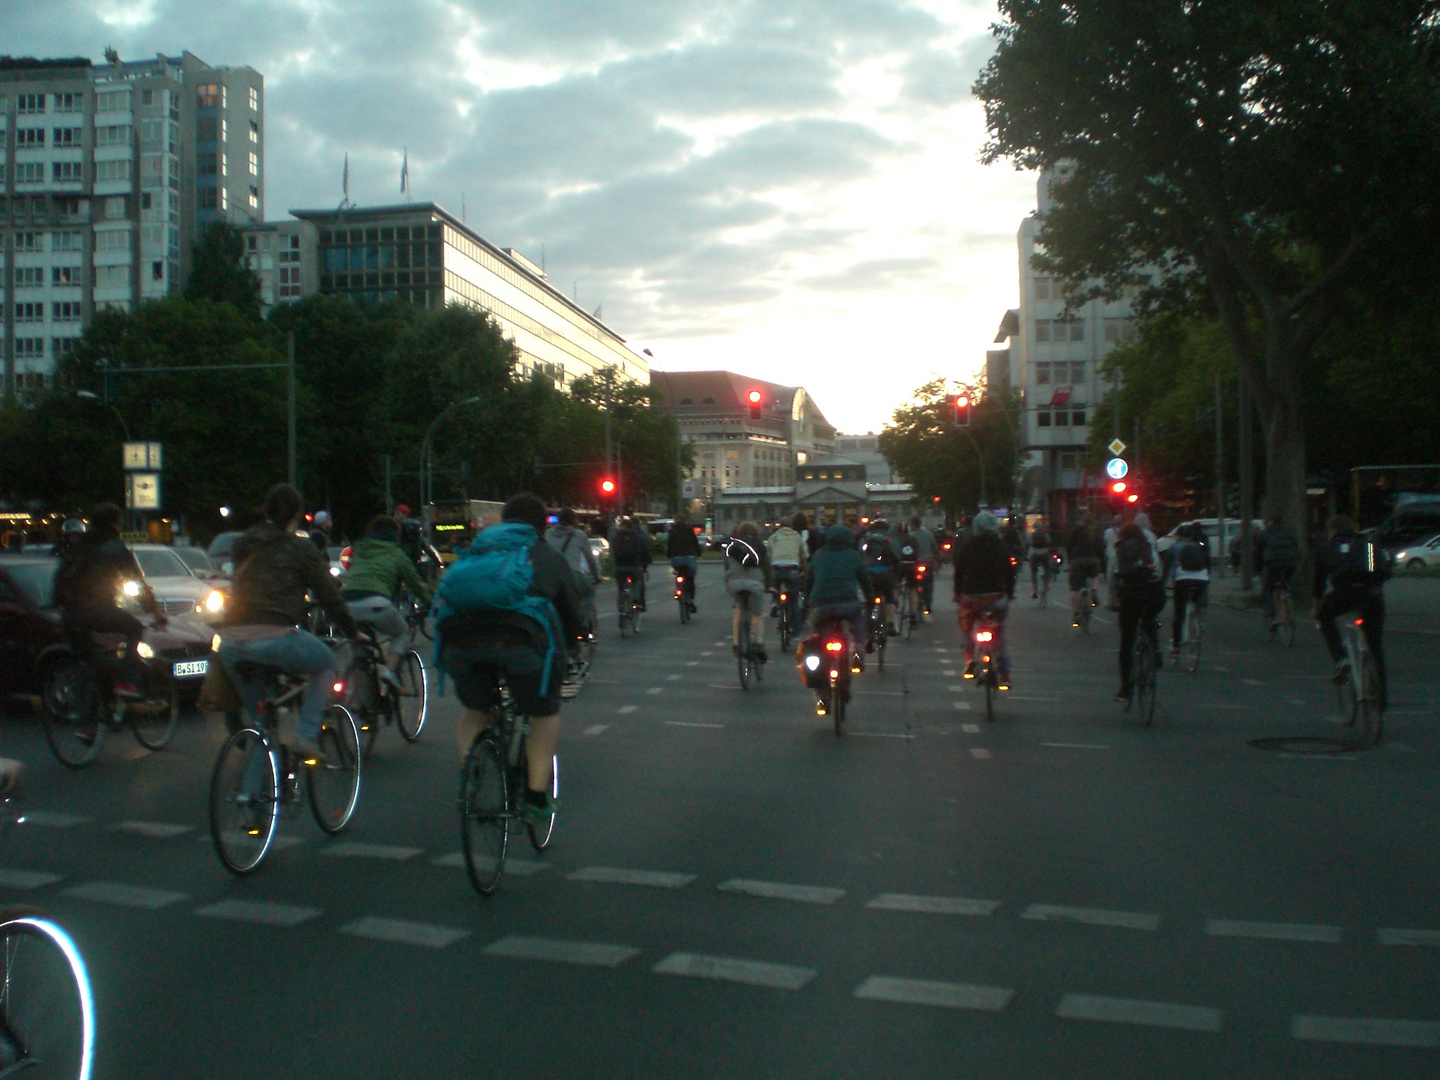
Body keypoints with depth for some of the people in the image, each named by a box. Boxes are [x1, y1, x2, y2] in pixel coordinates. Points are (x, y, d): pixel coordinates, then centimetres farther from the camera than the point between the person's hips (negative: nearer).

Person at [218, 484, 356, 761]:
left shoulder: (244, 543, 21)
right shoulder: (301, 548, 7)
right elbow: (329, 596, 9)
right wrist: (351, 632, 22)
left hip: (231, 645, 5)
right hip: (275, 639, -5)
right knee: (325, 664, 21)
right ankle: (308, 737, 9)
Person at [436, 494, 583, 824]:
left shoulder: (475, 550, 36)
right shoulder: (549, 557, 28)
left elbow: (442, 604, 39)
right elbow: (572, 617, 30)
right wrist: (575, 636, 51)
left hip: (459, 637, 3)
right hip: (519, 638, -3)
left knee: (475, 710, 30)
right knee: (544, 714, 21)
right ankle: (537, 797, 14)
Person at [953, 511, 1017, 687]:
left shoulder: (966, 547, -2)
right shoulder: (1001, 546, 1)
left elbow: (958, 572, 2)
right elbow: (1009, 571, 4)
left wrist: (957, 593, 13)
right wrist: (1010, 593, 16)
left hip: (972, 597, -1)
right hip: (997, 597, 1)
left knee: (966, 626, 23)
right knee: (1000, 634, 11)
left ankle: (969, 656, -1)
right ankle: (1005, 675, 5)